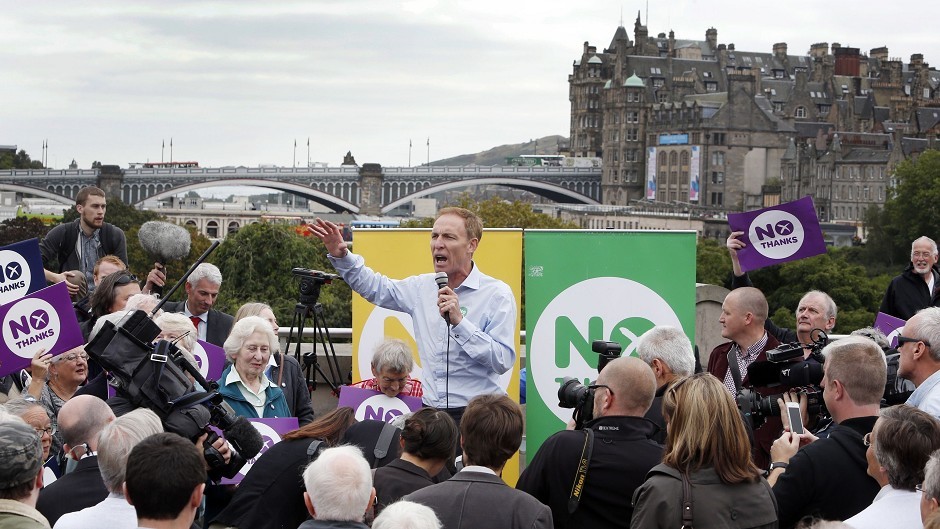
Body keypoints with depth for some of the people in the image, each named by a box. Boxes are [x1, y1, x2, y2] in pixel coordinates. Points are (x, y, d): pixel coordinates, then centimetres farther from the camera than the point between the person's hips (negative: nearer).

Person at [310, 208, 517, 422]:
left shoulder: (497, 294, -7)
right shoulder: (423, 287, 11)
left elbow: (503, 361, -15)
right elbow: (376, 288, 28)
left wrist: (460, 322, -20)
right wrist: (341, 256, 14)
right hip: (430, 412, 5)